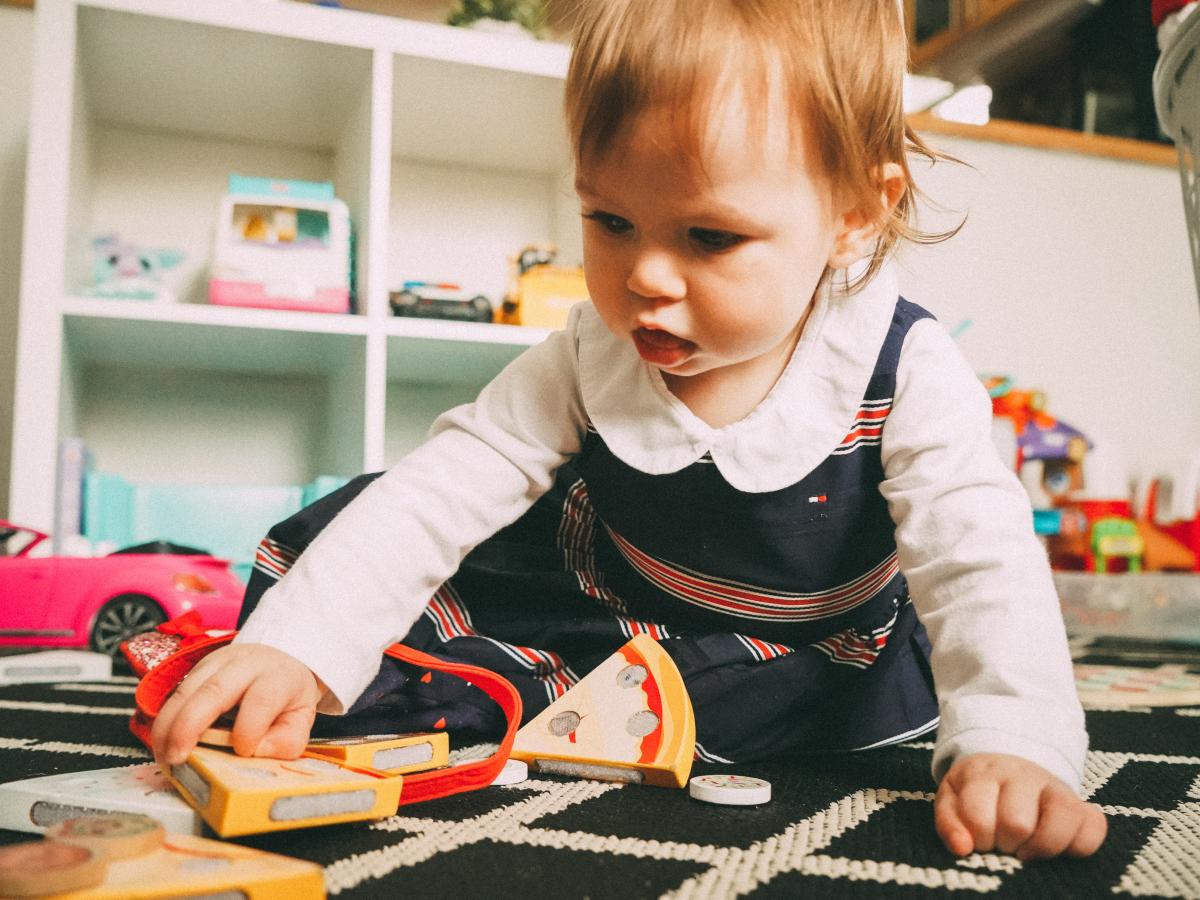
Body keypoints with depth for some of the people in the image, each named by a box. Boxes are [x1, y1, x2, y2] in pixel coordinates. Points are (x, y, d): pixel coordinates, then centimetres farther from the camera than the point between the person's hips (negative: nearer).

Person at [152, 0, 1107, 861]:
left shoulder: (905, 374, -28)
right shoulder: (589, 359, -20)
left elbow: (981, 561, -34)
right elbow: (439, 491, -24)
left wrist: (1008, 746, -52)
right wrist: (296, 647, -35)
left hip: (807, 659, 1)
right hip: (599, 597, 1)